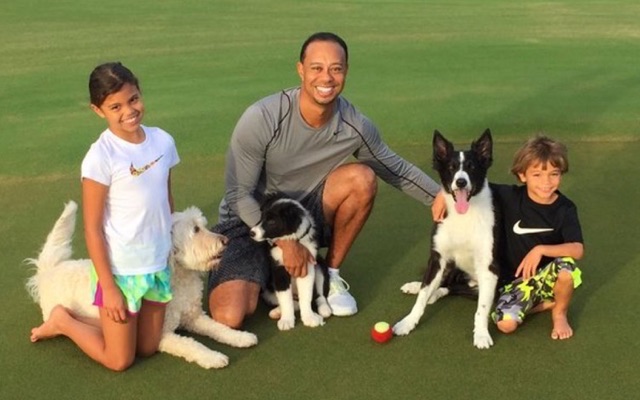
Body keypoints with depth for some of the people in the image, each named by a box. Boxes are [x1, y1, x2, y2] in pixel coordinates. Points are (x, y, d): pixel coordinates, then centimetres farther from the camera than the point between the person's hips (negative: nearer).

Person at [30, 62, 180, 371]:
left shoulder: (163, 141, -3)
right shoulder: (101, 157, -20)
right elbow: (92, 228, -15)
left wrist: (171, 251, 13)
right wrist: (108, 287, -15)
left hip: (159, 265, 6)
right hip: (121, 269, -6)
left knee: (148, 348, 18)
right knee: (120, 360, 8)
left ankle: (75, 319, 36)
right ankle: (63, 321, 30)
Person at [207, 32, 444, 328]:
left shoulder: (355, 126, -14)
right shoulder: (261, 119, -25)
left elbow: (395, 167, 4)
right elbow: (238, 195, -18)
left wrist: (438, 195, -6)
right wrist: (284, 240, -24)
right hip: (251, 221, -3)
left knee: (362, 178, -23)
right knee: (229, 318, -25)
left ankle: (331, 274, -2)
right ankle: (267, 274, 11)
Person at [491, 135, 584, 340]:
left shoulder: (565, 209, -13)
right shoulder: (510, 196, -13)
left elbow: (578, 250, -24)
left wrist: (541, 250, -35)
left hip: (547, 275, 0)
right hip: (516, 279, 0)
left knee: (567, 265, -34)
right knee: (506, 323, -24)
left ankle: (559, 313, -2)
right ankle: (546, 303, 8)